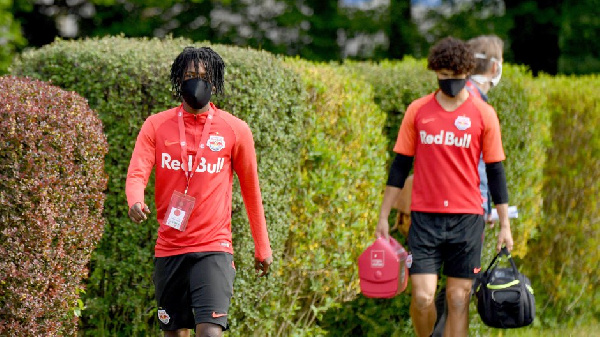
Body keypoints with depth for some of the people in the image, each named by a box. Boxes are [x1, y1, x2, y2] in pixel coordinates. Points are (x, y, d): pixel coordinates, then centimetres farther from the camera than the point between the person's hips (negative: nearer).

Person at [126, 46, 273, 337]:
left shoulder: (235, 130, 2)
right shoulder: (156, 126, 4)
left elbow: (250, 190, 10)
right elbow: (136, 173, -6)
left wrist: (263, 248, 15)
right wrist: (135, 202, -29)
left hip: (214, 248, -2)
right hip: (168, 247, 3)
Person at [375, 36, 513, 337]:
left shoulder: (483, 114, 1)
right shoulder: (417, 111, 5)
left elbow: (495, 171, 5)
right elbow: (400, 165, 10)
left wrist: (504, 224, 4)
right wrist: (383, 216, 8)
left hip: (467, 217, 0)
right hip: (424, 216, 0)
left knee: (458, 299, 1)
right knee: (422, 296, -8)